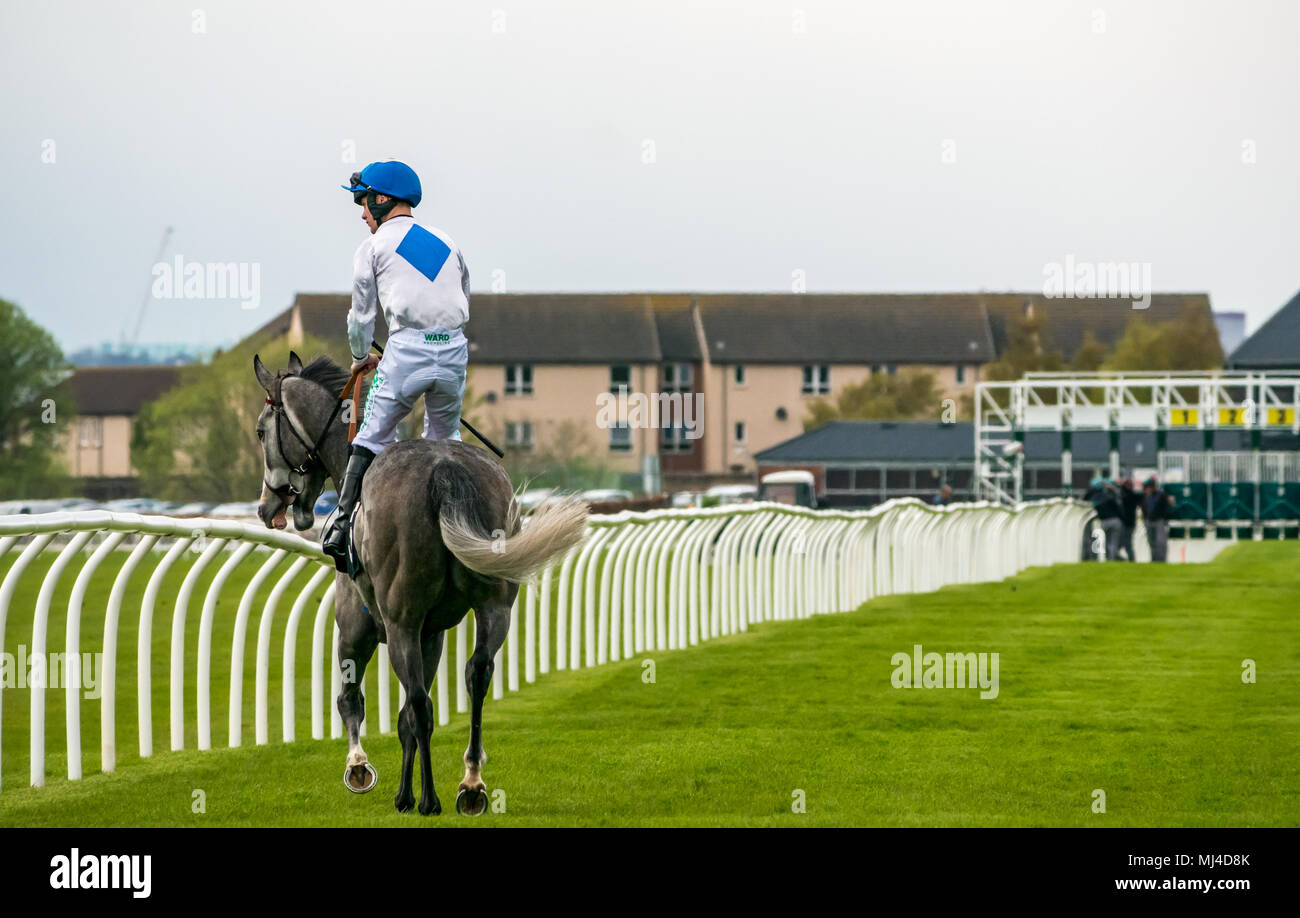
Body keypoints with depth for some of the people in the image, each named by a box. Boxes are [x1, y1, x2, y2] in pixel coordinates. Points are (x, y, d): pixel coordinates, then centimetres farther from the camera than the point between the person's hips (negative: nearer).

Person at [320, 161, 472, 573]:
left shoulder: (375, 246, 6)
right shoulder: (446, 243, 18)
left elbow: (362, 315, 12)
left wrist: (361, 358, 30)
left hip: (407, 350, -4)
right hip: (455, 348, 4)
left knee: (372, 439, 3)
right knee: (446, 442, 20)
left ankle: (342, 527, -7)